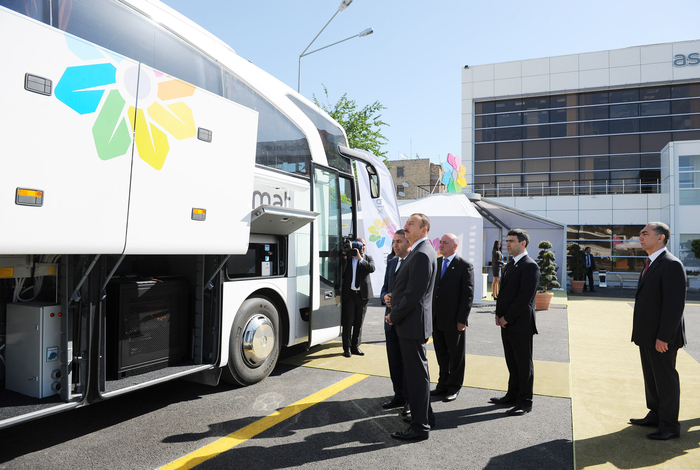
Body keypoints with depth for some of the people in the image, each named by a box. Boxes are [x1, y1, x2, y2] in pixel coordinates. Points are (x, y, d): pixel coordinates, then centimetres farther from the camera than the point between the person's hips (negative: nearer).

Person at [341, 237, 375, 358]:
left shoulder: (368, 258, 9)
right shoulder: (348, 257, 7)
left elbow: (372, 268, -12)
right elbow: (342, 274, 4)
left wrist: (360, 258, -20)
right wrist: (345, 258, -7)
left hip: (362, 294, 2)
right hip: (349, 294, -1)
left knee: (359, 323, 9)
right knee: (348, 322, 1)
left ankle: (355, 346, 20)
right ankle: (347, 348, 11)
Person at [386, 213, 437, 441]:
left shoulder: (422, 255, -20)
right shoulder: (418, 252, 14)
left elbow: (413, 295, -22)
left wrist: (394, 316, -11)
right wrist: (395, 300, 6)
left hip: (412, 324, -11)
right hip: (410, 323, 11)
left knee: (417, 374, -1)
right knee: (416, 372, 20)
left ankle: (420, 427, 10)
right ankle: (424, 415, 34)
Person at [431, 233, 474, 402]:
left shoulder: (465, 266, -8)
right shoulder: (435, 263, 10)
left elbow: (468, 295, -11)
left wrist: (462, 320, -14)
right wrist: (429, 313, 8)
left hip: (454, 320, -6)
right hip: (436, 319, 6)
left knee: (456, 355, 8)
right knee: (441, 354, 15)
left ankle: (454, 388, 21)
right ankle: (443, 384, 28)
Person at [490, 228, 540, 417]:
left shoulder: (530, 266, -13)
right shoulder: (510, 265, 16)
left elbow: (525, 296, -20)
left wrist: (507, 317, -16)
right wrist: (499, 314, 6)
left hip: (520, 324, -9)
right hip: (506, 323, 9)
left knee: (524, 364, 2)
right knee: (512, 363, 16)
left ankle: (525, 402, 12)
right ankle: (513, 395, 27)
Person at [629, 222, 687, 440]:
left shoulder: (671, 265, -18)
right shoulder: (651, 264, 13)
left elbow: (675, 305, -22)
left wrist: (663, 337, -22)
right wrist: (641, 332, 15)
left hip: (661, 337, -9)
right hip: (647, 335, 9)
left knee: (665, 379, 3)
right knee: (651, 377, 19)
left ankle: (669, 426, 15)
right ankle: (655, 415, 33)